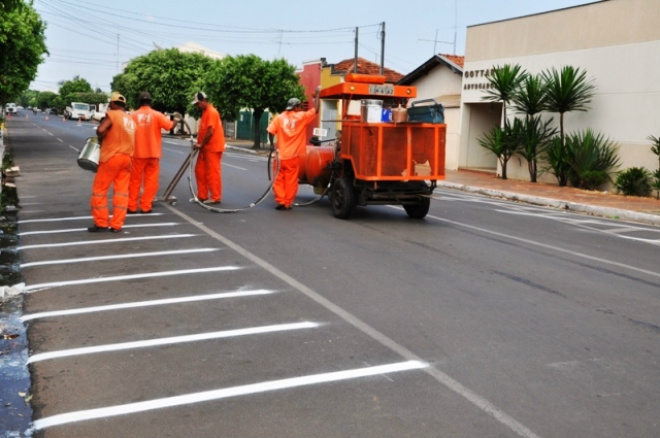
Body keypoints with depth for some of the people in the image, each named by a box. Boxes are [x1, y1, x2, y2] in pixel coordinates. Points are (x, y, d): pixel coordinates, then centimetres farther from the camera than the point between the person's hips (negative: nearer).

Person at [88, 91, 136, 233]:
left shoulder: (112, 114, -6)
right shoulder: (130, 119, 17)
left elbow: (101, 130, -21)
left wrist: (100, 141, -1)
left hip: (112, 156, -7)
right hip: (127, 157, 7)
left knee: (99, 190, 4)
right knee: (121, 191, 6)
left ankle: (101, 223, 6)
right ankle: (117, 224, 6)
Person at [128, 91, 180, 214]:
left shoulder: (133, 115, -4)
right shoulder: (157, 115, -6)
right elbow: (170, 125, -8)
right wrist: (176, 119, 13)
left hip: (137, 153, 0)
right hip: (153, 153, 0)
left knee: (135, 181, 9)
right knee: (150, 181, 8)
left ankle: (132, 207, 12)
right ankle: (146, 206, 7)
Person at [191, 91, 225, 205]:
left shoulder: (211, 112, -16)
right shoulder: (205, 112, 15)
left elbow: (210, 132, -21)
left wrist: (201, 145, -12)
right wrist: (199, 143, 7)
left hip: (213, 147, -10)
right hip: (205, 147, 10)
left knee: (213, 173, -5)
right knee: (200, 170, 13)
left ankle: (215, 197, 3)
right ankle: (202, 195, 20)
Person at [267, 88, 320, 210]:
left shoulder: (280, 117, 1)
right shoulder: (302, 116, -4)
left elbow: (271, 131, -6)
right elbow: (315, 110, -3)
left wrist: (272, 145, 7)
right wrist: (317, 95, 7)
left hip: (281, 155, 1)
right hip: (293, 155, -1)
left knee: (279, 179, 11)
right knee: (291, 180, 7)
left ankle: (280, 201, 5)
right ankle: (288, 203, 9)